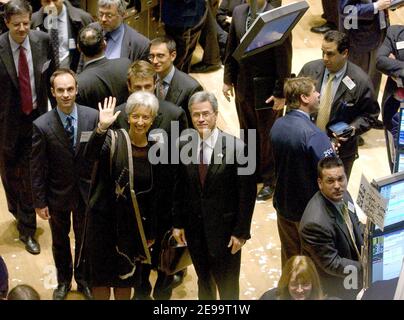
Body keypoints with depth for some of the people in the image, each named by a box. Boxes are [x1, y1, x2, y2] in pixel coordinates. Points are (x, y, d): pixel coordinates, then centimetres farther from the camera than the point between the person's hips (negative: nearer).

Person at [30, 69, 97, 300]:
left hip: (87, 191, 1)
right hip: (58, 194, -1)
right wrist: (39, 202, -7)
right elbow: (37, 168, -11)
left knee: (84, 238, 20)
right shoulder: (42, 125, -18)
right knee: (60, 240, 21)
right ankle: (64, 281, 44)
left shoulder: (93, 117, -15)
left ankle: (83, 278, 45)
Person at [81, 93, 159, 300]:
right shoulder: (113, 139, -11)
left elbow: (154, 194, 7)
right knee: (101, 273, 9)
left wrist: (151, 232, 10)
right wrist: (101, 127, -48)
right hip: (103, 219, -3)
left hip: (133, 222, 3)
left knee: (126, 274, 15)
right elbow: (90, 154, -32)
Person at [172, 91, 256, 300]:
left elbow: (247, 194, -12)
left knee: (227, 286, 10)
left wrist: (241, 232, -11)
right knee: (203, 282, 21)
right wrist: (177, 223, 5)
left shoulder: (235, 147, -16)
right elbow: (179, 188, 5)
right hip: (194, 228, 4)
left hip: (224, 229, -4)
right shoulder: (184, 146, -3)